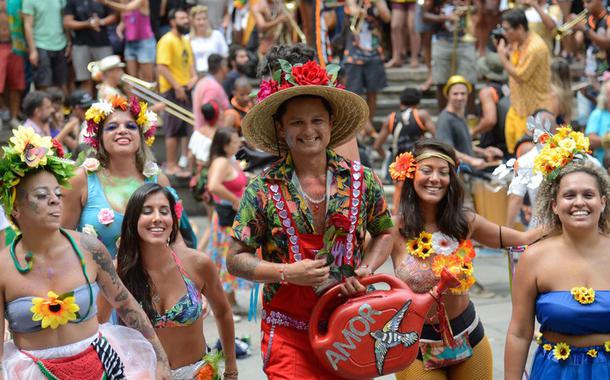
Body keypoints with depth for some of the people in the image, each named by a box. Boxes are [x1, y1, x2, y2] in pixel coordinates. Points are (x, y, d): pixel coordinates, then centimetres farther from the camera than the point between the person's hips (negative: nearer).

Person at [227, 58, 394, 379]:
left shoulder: (361, 180, 1)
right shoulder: (263, 190, -6)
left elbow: (383, 233, 15)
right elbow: (236, 260, -3)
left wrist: (366, 269, -4)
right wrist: (289, 273, -16)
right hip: (288, 333, -2)